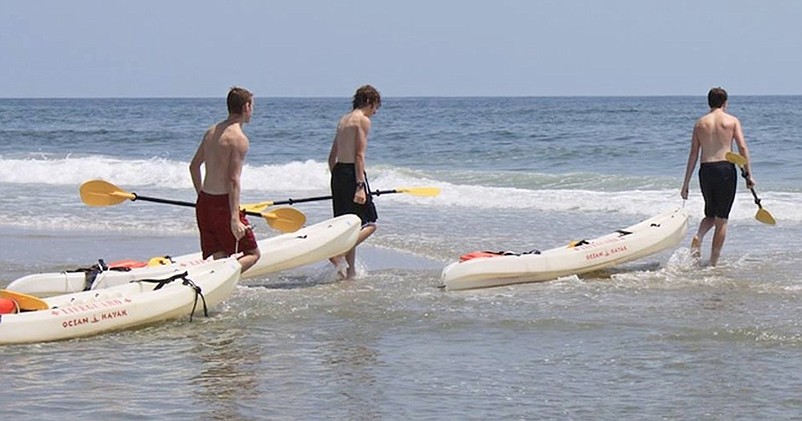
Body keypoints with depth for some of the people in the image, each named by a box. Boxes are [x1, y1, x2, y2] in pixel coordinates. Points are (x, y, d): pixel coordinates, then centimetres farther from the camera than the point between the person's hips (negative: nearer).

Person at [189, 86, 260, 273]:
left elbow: (194, 166, 21)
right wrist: (235, 218, -22)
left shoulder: (211, 132, 11)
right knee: (252, 254, 3)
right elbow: (233, 180, -19)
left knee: (218, 258, 9)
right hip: (223, 204, -8)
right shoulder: (238, 138, -14)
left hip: (204, 202, 8)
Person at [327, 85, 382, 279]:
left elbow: (332, 156, 20)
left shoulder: (343, 120, 18)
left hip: (338, 172, 9)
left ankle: (350, 270, 13)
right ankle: (339, 253, -19)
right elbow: (359, 155, -16)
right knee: (369, 224, -3)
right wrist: (360, 186, -19)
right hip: (352, 172, -9)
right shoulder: (363, 120, -8)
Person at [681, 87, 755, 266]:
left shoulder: (700, 123, 8)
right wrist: (748, 175, -1)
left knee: (710, 215, 22)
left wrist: (686, 184, 9)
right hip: (726, 168, -3)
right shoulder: (732, 121, 2)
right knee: (721, 220, 6)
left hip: (705, 170, 3)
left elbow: (693, 154, 7)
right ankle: (713, 262, 5)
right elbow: (742, 148, -6)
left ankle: (698, 237, -8)